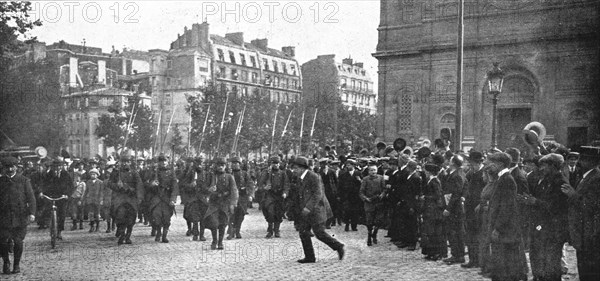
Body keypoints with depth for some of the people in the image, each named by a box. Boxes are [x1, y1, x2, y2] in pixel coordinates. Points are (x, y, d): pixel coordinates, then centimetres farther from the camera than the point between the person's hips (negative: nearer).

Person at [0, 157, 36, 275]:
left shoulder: (24, 181, 5)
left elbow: (31, 198, 1)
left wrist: (31, 213, -10)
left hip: (20, 217, -1)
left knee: (18, 242, 2)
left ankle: (16, 264, 18)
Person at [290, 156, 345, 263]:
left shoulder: (313, 177, -15)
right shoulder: (300, 179, 13)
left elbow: (318, 194, -21)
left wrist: (309, 208, -28)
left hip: (315, 209, -8)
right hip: (306, 210, 9)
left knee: (319, 233, -8)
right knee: (303, 232, 2)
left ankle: (339, 247, 9)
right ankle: (309, 257, 9)